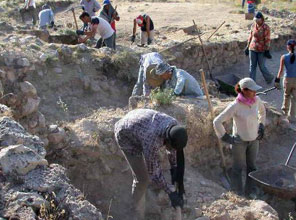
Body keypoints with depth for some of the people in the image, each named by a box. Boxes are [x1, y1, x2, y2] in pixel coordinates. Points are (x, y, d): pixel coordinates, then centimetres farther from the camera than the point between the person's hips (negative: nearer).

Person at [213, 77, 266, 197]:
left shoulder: (256, 100, -9)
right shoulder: (235, 106, -24)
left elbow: (262, 111, 17)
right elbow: (217, 121, -19)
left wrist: (261, 126, 11)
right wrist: (225, 137, -13)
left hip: (254, 140, 5)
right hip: (239, 141, -5)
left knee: (252, 166, 17)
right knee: (238, 167, 10)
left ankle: (250, 192, 34)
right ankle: (237, 193, 27)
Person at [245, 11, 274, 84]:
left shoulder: (266, 28, -14)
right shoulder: (253, 26, 0)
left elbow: (267, 40, -13)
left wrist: (267, 51, -13)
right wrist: (248, 46, 12)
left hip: (261, 50, -5)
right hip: (252, 49, 5)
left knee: (262, 66, 4)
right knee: (252, 66, 8)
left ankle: (270, 77, 30)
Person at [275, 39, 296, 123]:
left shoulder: (284, 57, -10)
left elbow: (281, 70, -9)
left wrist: (277, 80, -2)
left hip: (287, 79, 1)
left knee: (286, 95, 24)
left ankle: (285, 110, 47)